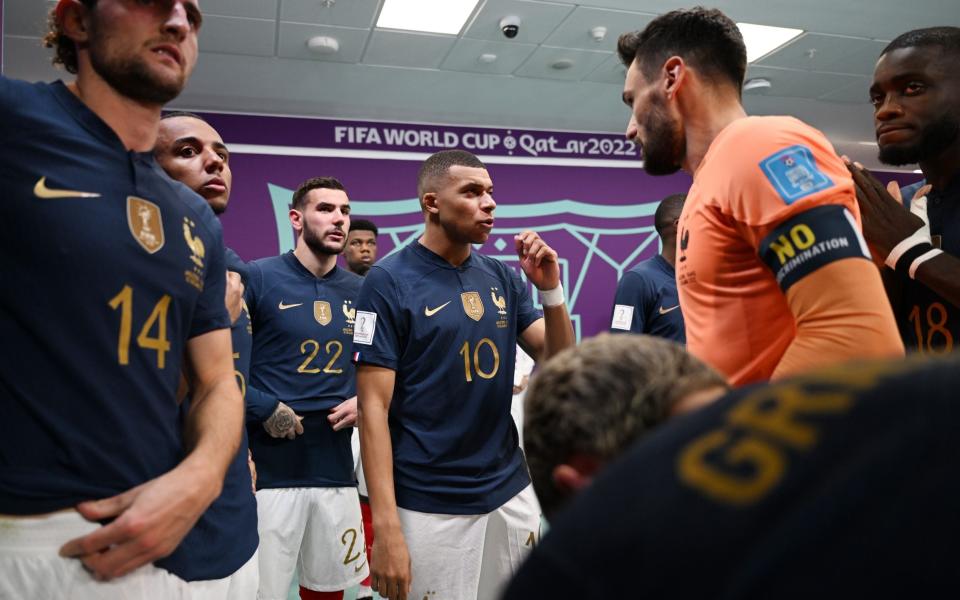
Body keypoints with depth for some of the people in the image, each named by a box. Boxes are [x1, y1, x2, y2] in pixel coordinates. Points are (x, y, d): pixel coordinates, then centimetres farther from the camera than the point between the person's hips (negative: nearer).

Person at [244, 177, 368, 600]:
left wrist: (364, 401, 1)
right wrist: (264, 409, -16)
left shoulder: (359, 292, 9)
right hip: (269, 469, -5)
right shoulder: (258, 277, -7)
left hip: (336, 467, 5)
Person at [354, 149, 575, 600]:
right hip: (428, 506, -5)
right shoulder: (389, 281, -11)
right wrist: (385, 524, -17)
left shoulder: (502, 278, 4)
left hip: (511, 493, 6)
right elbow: (374, 408, -13)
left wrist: (551, 289, -10)